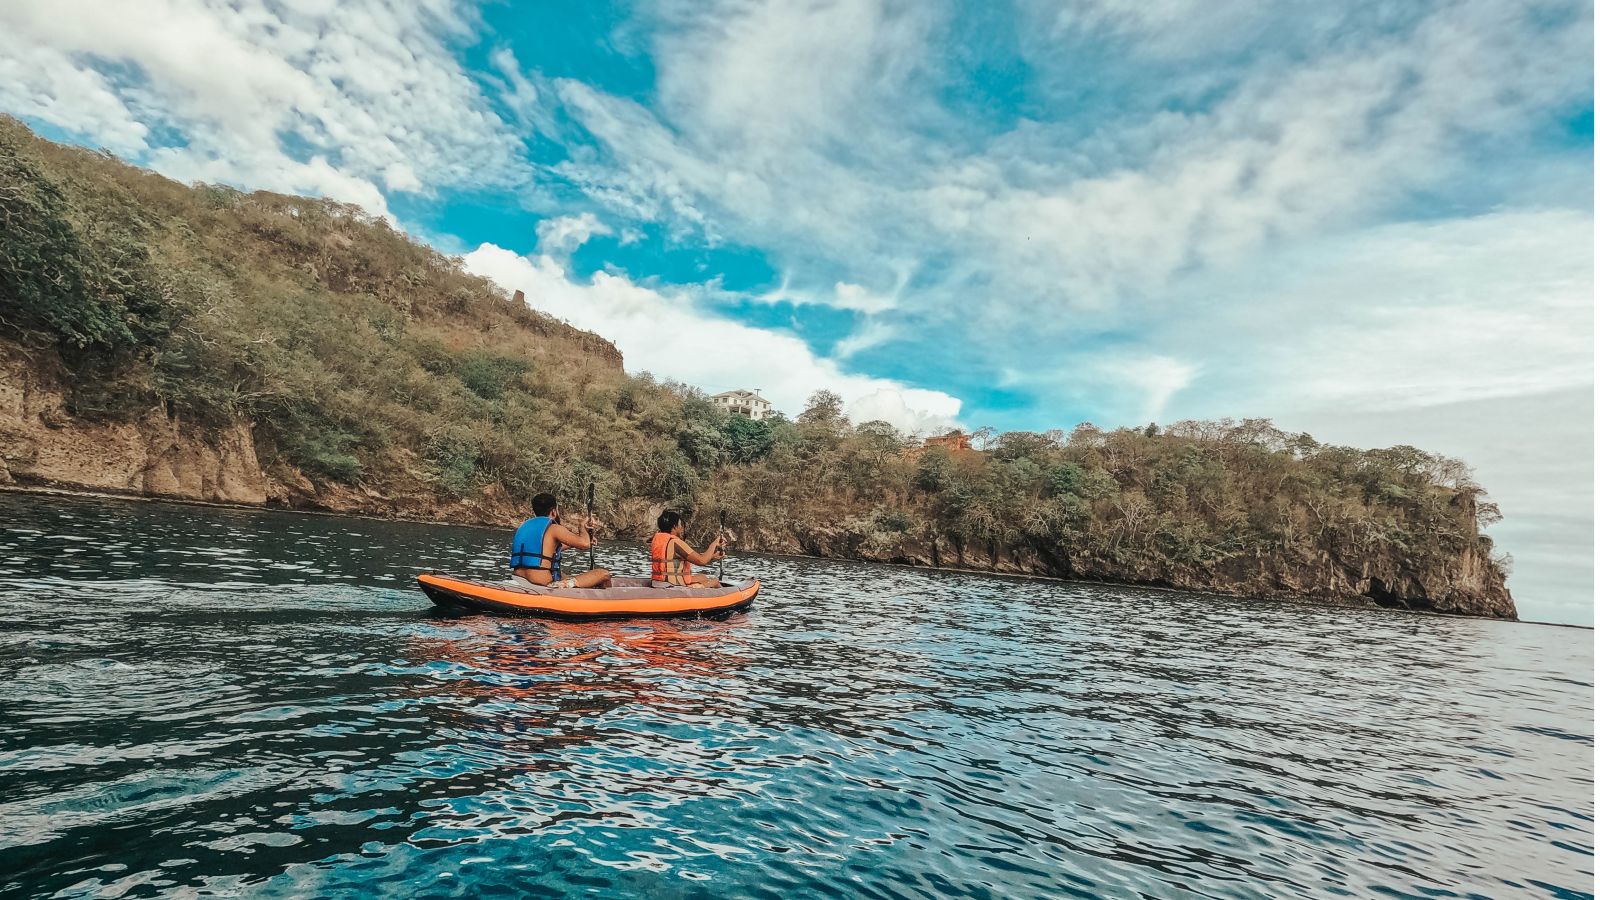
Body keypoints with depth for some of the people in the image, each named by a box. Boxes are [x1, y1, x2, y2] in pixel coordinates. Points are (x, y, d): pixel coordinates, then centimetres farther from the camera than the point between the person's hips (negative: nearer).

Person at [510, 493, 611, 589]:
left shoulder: (523, 527, 16)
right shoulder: (554, 528, -9)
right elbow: (585, 544, -18)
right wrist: (583, 527, 4)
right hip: (544, 586, -9)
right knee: (604, 575, -2)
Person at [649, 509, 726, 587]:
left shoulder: (657, 538, 8)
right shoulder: (675, 542, -20)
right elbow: (702, 561, -19)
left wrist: (711, 556, 15)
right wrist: (714, 544, -4)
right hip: (673, 586, -9)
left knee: (703, 577, 25)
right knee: (715, 582, 4)